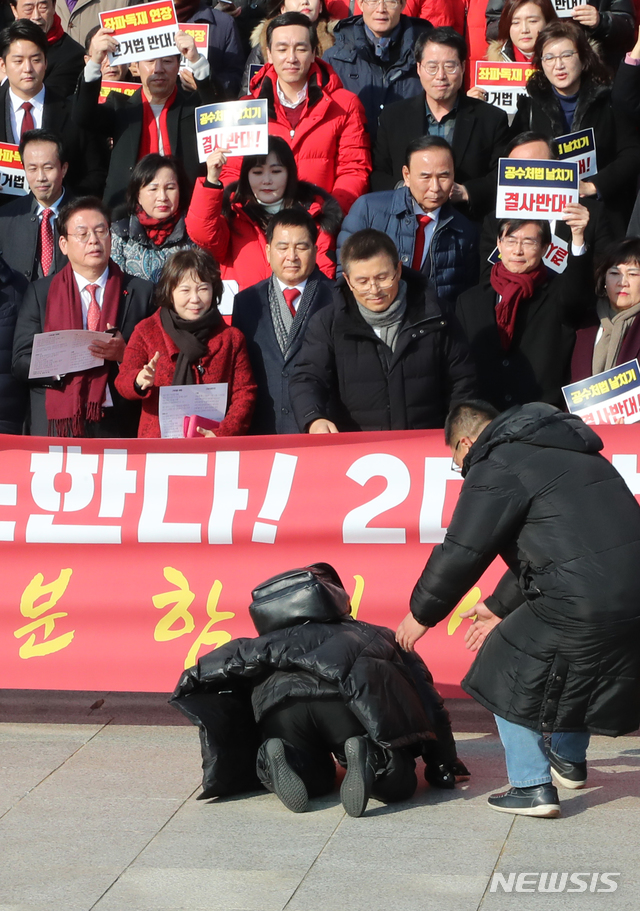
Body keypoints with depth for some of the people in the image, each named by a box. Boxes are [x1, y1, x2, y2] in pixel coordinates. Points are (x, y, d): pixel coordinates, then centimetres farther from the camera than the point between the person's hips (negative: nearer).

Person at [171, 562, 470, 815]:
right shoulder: (377, 636, 38)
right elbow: (427, 701, 31)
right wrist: (445, 768, 34)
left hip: (279, 701, 3)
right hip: (348, 698, -2)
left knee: (314, 779, 24)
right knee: (397, 782, 10)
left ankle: (279, 755, -7)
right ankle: (368, 755, -21)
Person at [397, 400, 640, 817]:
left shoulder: (496, 468, -4)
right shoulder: (560, 450, 25)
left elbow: (460, 553, -5)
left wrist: (421, 614, 10)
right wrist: (500, 606, 37)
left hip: (582, 602, -9)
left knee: (510, 673, 10)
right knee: (579, 667, 32)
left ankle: (532, 786, 9)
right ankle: (570, 761, 47)